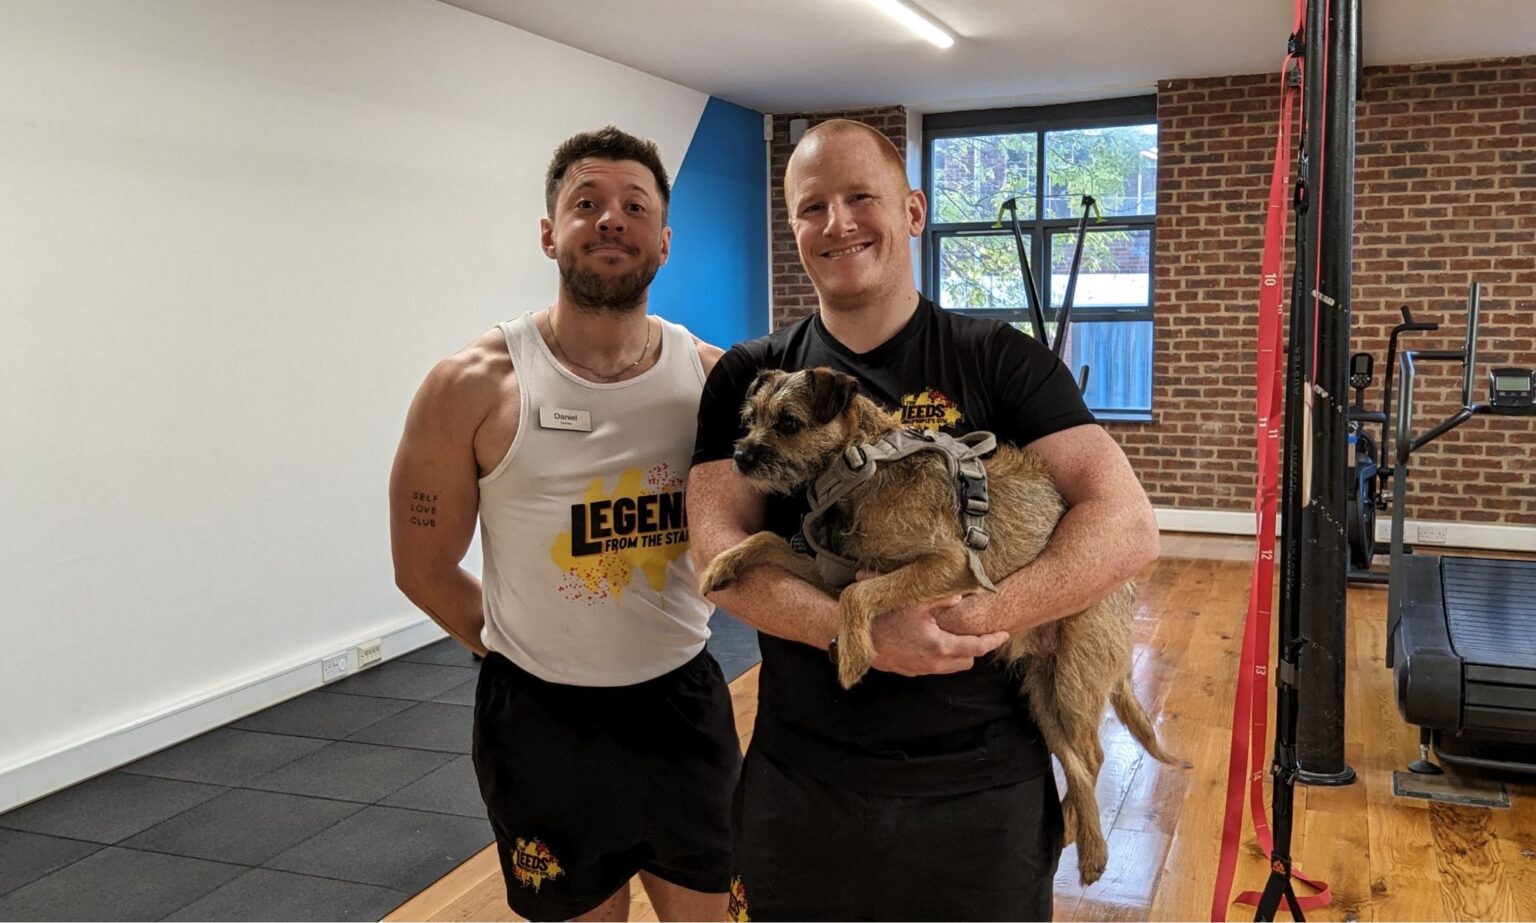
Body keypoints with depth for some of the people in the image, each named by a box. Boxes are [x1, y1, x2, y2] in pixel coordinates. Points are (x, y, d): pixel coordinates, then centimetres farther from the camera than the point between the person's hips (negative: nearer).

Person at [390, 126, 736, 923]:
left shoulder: (713, 376, -6)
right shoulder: (474, 386, -13)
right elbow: (424, 568, -3)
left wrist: (671, 630, 2)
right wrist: (528, 651, 5)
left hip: (684, 704, 2)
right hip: (541, 718, -2)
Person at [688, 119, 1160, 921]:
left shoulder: (999, 360, -3)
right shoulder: (749, 379, 2)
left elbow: (1127, 526, -11)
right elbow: (721, 551, -9)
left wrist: (976, 618, -25)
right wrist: (863, 633, -25)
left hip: (982, 785, -1)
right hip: (801, 783, 2)